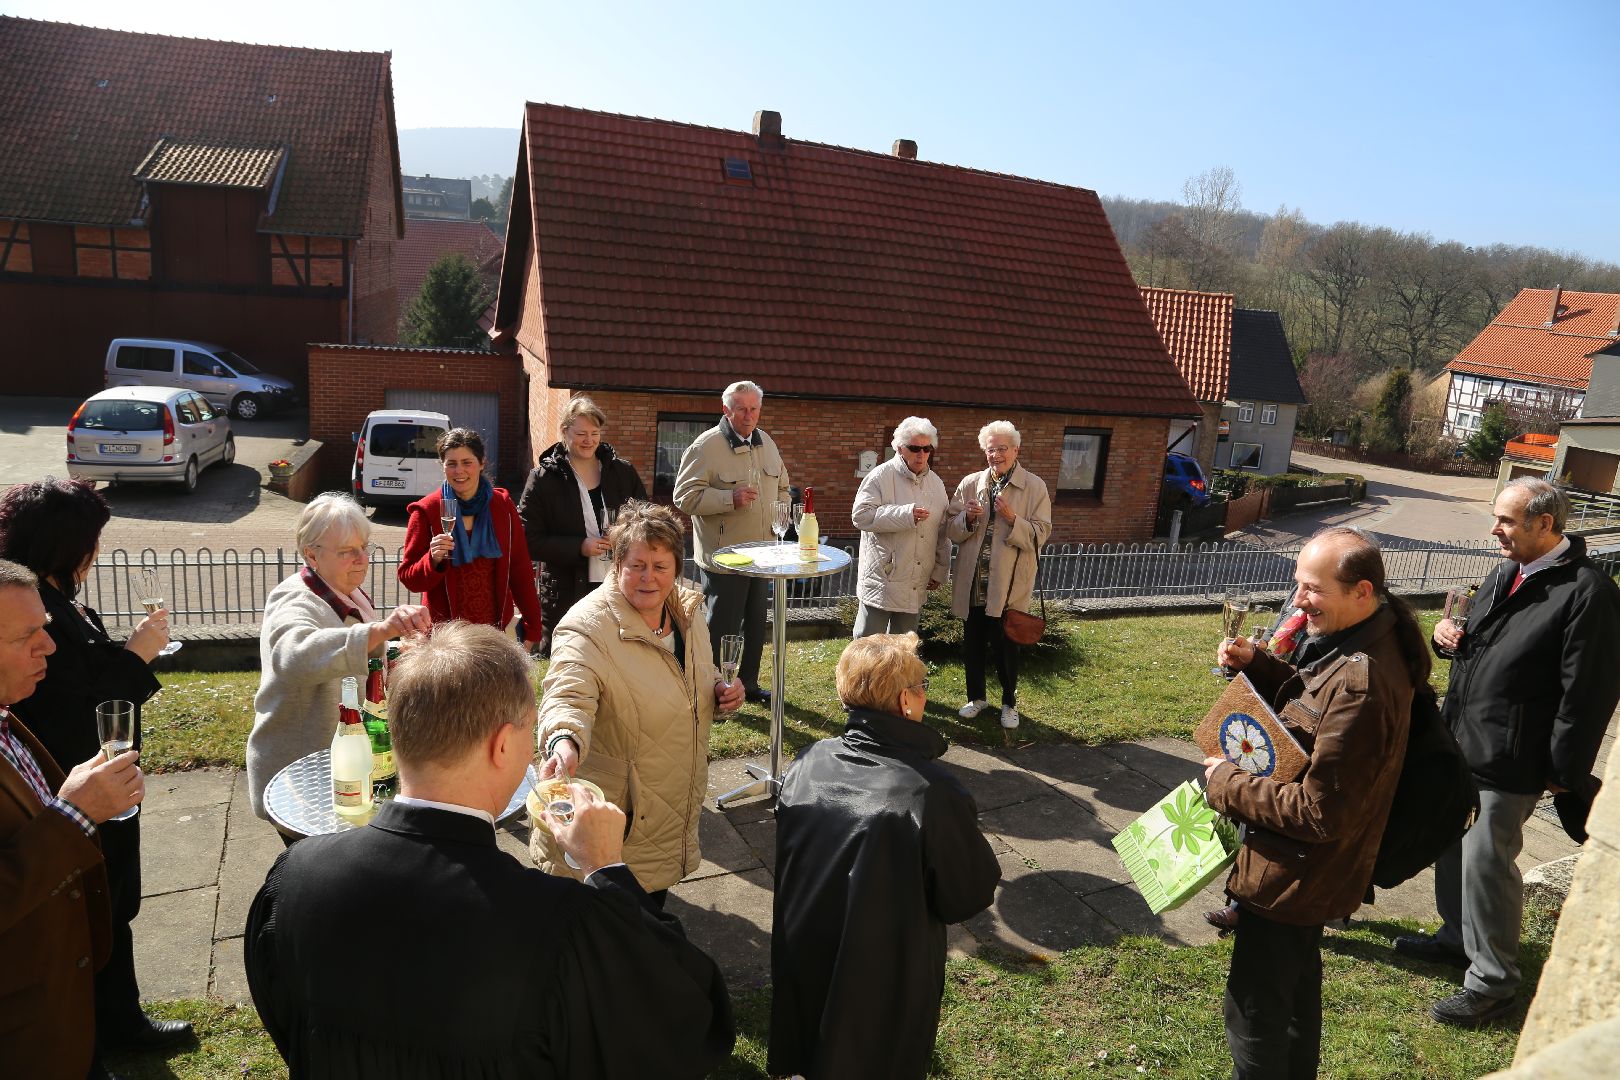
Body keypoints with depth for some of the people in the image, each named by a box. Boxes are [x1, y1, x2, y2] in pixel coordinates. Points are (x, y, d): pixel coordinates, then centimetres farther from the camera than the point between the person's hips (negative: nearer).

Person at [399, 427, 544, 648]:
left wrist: (533, 628, 3)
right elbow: (408, 578, -2)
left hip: (494, 629, 2)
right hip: (444, 632, -1)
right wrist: (433, 560, -22)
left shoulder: (502, 505, 2)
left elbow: (520, 570, 6)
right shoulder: (427, 511, -4)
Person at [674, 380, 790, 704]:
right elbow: (685, 496, -18)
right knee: (722, 627, 1)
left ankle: (749, 682, 34)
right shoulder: (706, 446, -14)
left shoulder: (766, 443, 9)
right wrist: (730, 498, -26)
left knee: (755, 623, 18)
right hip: (724, 556, -7)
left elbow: (782, 488, 23)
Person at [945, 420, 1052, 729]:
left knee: (1005, 646, 7)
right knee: (971, 643, 14)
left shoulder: (1035, 487, -3)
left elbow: (1040, 535, -8)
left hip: (1008, 584, -3)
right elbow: (951, 530, 6)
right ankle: (977, 697, 34)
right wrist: (968, 518, -14)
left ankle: (1009, 702, 28)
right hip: (972, 581, 3)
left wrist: (1012, 519, -22)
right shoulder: (970, 483, 4)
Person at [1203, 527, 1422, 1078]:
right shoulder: (1365, 641, -3)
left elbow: (1320, 812, -30)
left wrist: (1227, 784, -19)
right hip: (1311, 872, 10)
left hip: (1292, 877, -10)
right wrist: (1256, 663, -4)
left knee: (1254, 1010, 7)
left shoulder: (1359, 686, -34)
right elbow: (1310, 706, 12)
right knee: (1297, 985, 30)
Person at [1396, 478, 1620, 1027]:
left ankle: (1493, 979, 17)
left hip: (1509, 759, -8)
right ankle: (1458, 936, 39)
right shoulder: (1504, 574, 9)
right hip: (1460, 740, 8)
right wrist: (1449, 638, 0)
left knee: (1486, 861, 0)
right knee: (1452, 844, 19)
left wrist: (1564, 770, -14)